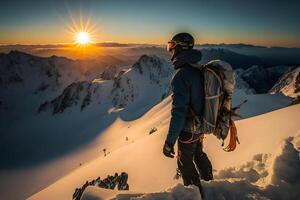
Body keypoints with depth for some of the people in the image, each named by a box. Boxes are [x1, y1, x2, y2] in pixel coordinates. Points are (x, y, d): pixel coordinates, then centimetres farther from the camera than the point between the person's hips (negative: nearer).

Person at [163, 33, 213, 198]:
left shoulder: (181, 75, -28)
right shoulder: (198, 69, -1)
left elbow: (178, 112, -31)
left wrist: (169, 141, -25)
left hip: (188, 130, -8)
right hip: (201, 125, 8)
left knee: (185, 162, 16)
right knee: (199, 154, 30)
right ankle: (209, 183, 53)